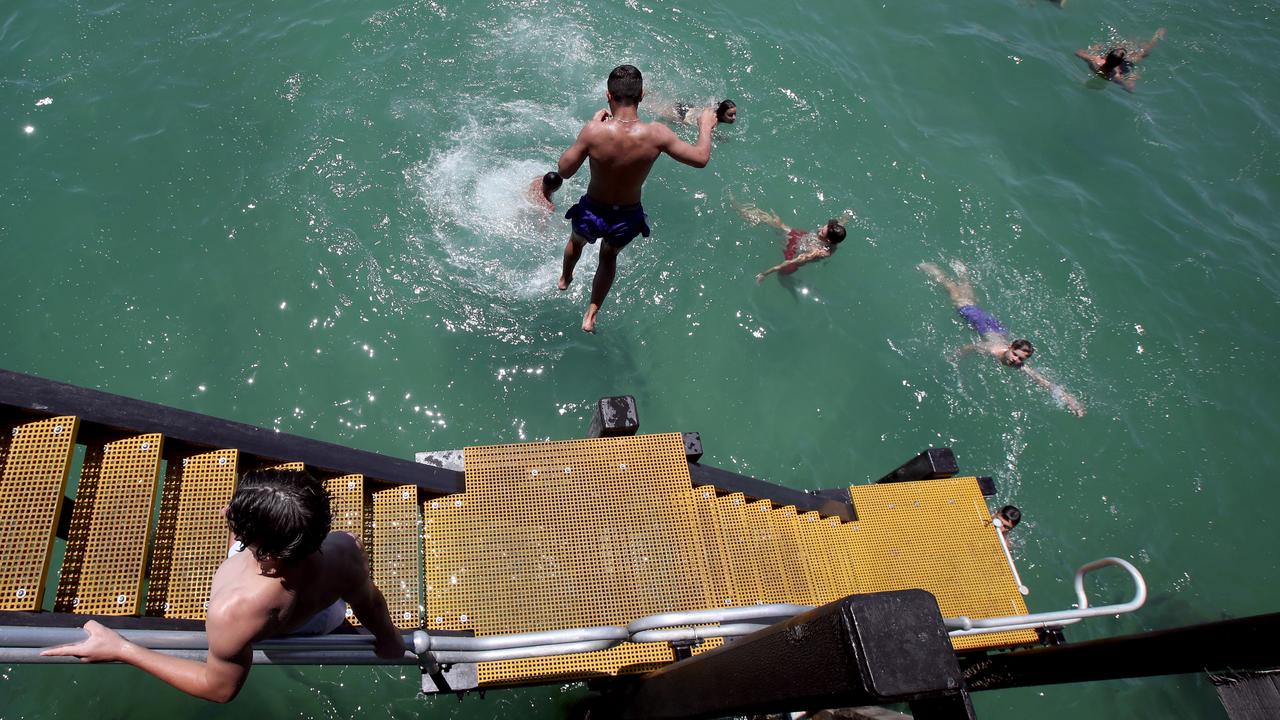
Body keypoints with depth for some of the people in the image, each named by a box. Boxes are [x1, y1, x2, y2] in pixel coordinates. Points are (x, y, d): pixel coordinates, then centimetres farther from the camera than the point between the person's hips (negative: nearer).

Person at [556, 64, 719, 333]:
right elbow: (701, 158, -14)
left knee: (577, 241, 37)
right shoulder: (655, 134, -26)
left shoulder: (594, 131, -29)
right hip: (628, 218, 1)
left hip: (592, 212, -1)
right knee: (609, 255, 35)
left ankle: (565, 279, 66)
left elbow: (564, 170, -15)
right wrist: (705, 126, 7)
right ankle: (591, 314, 41)